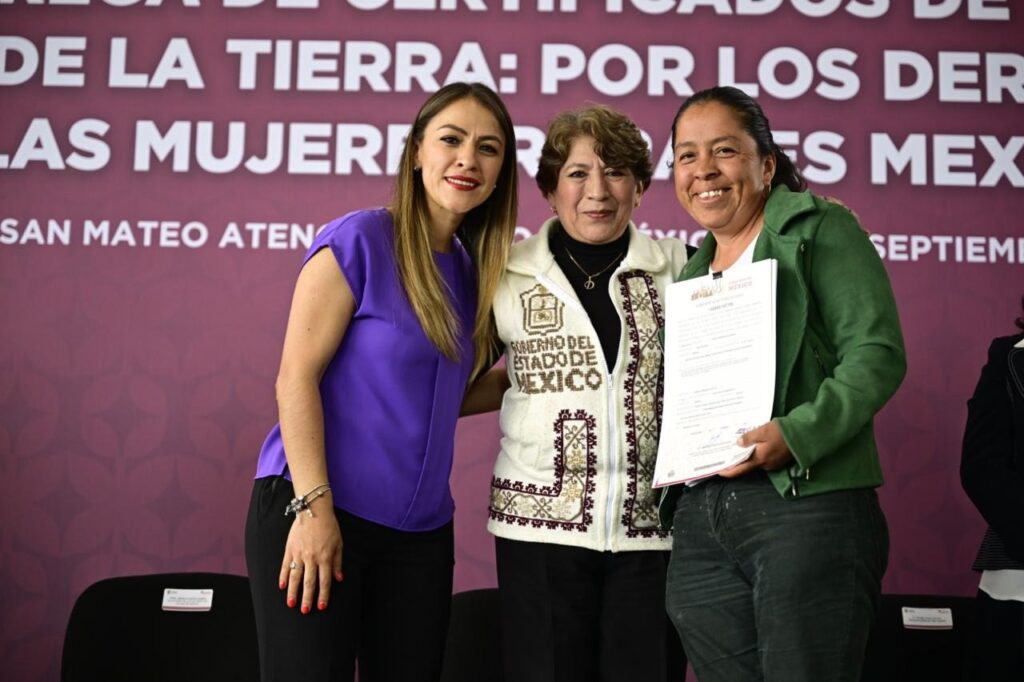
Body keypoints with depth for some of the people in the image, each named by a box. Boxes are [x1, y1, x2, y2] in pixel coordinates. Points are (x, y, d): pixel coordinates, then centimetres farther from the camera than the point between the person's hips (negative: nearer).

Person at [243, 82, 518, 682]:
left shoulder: (472, 271, 10)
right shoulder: (358, 240, -9)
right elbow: (296, 377, -13)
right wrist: (313, 506, -18)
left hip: (421, 530, 6)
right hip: (314, 507, -6)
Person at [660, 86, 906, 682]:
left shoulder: (819, 229, 2)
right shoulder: (690, 272, 22)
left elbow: (877, 353, -9)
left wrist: (797, 436, -21)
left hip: (806, 504, -6)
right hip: (698, 525, 6)